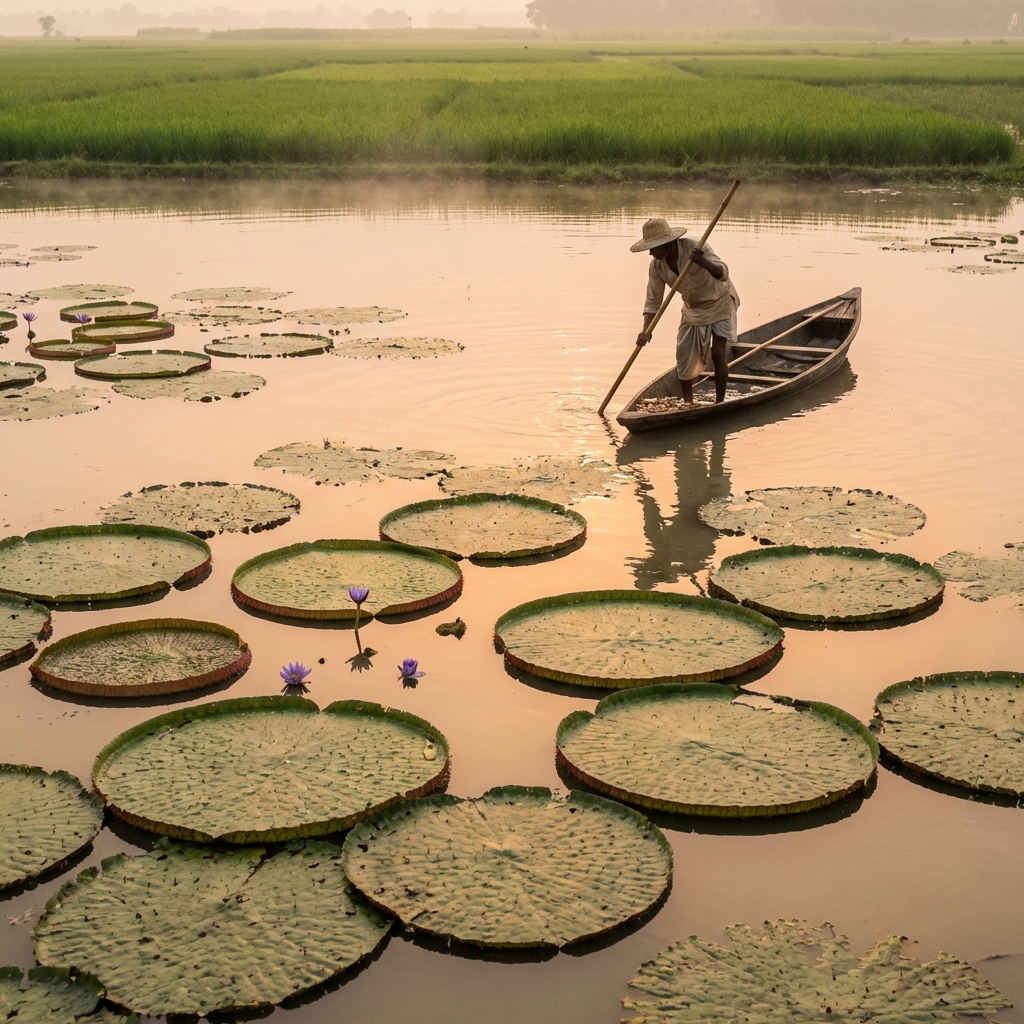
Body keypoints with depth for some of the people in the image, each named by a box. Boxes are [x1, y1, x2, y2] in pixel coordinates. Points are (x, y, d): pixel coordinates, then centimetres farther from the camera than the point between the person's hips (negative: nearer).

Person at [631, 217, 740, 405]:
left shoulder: (695, 248, -31)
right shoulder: (657, 265, -16)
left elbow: (722, 273, -40)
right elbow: (653, 301, -11)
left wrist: (703, 262, -61)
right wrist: (646, 330, -26)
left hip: (719, 303, -5)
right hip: (693, 309, 5)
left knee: (718, 354, -12)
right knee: (684, 356, 3)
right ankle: (688, 403, 18)